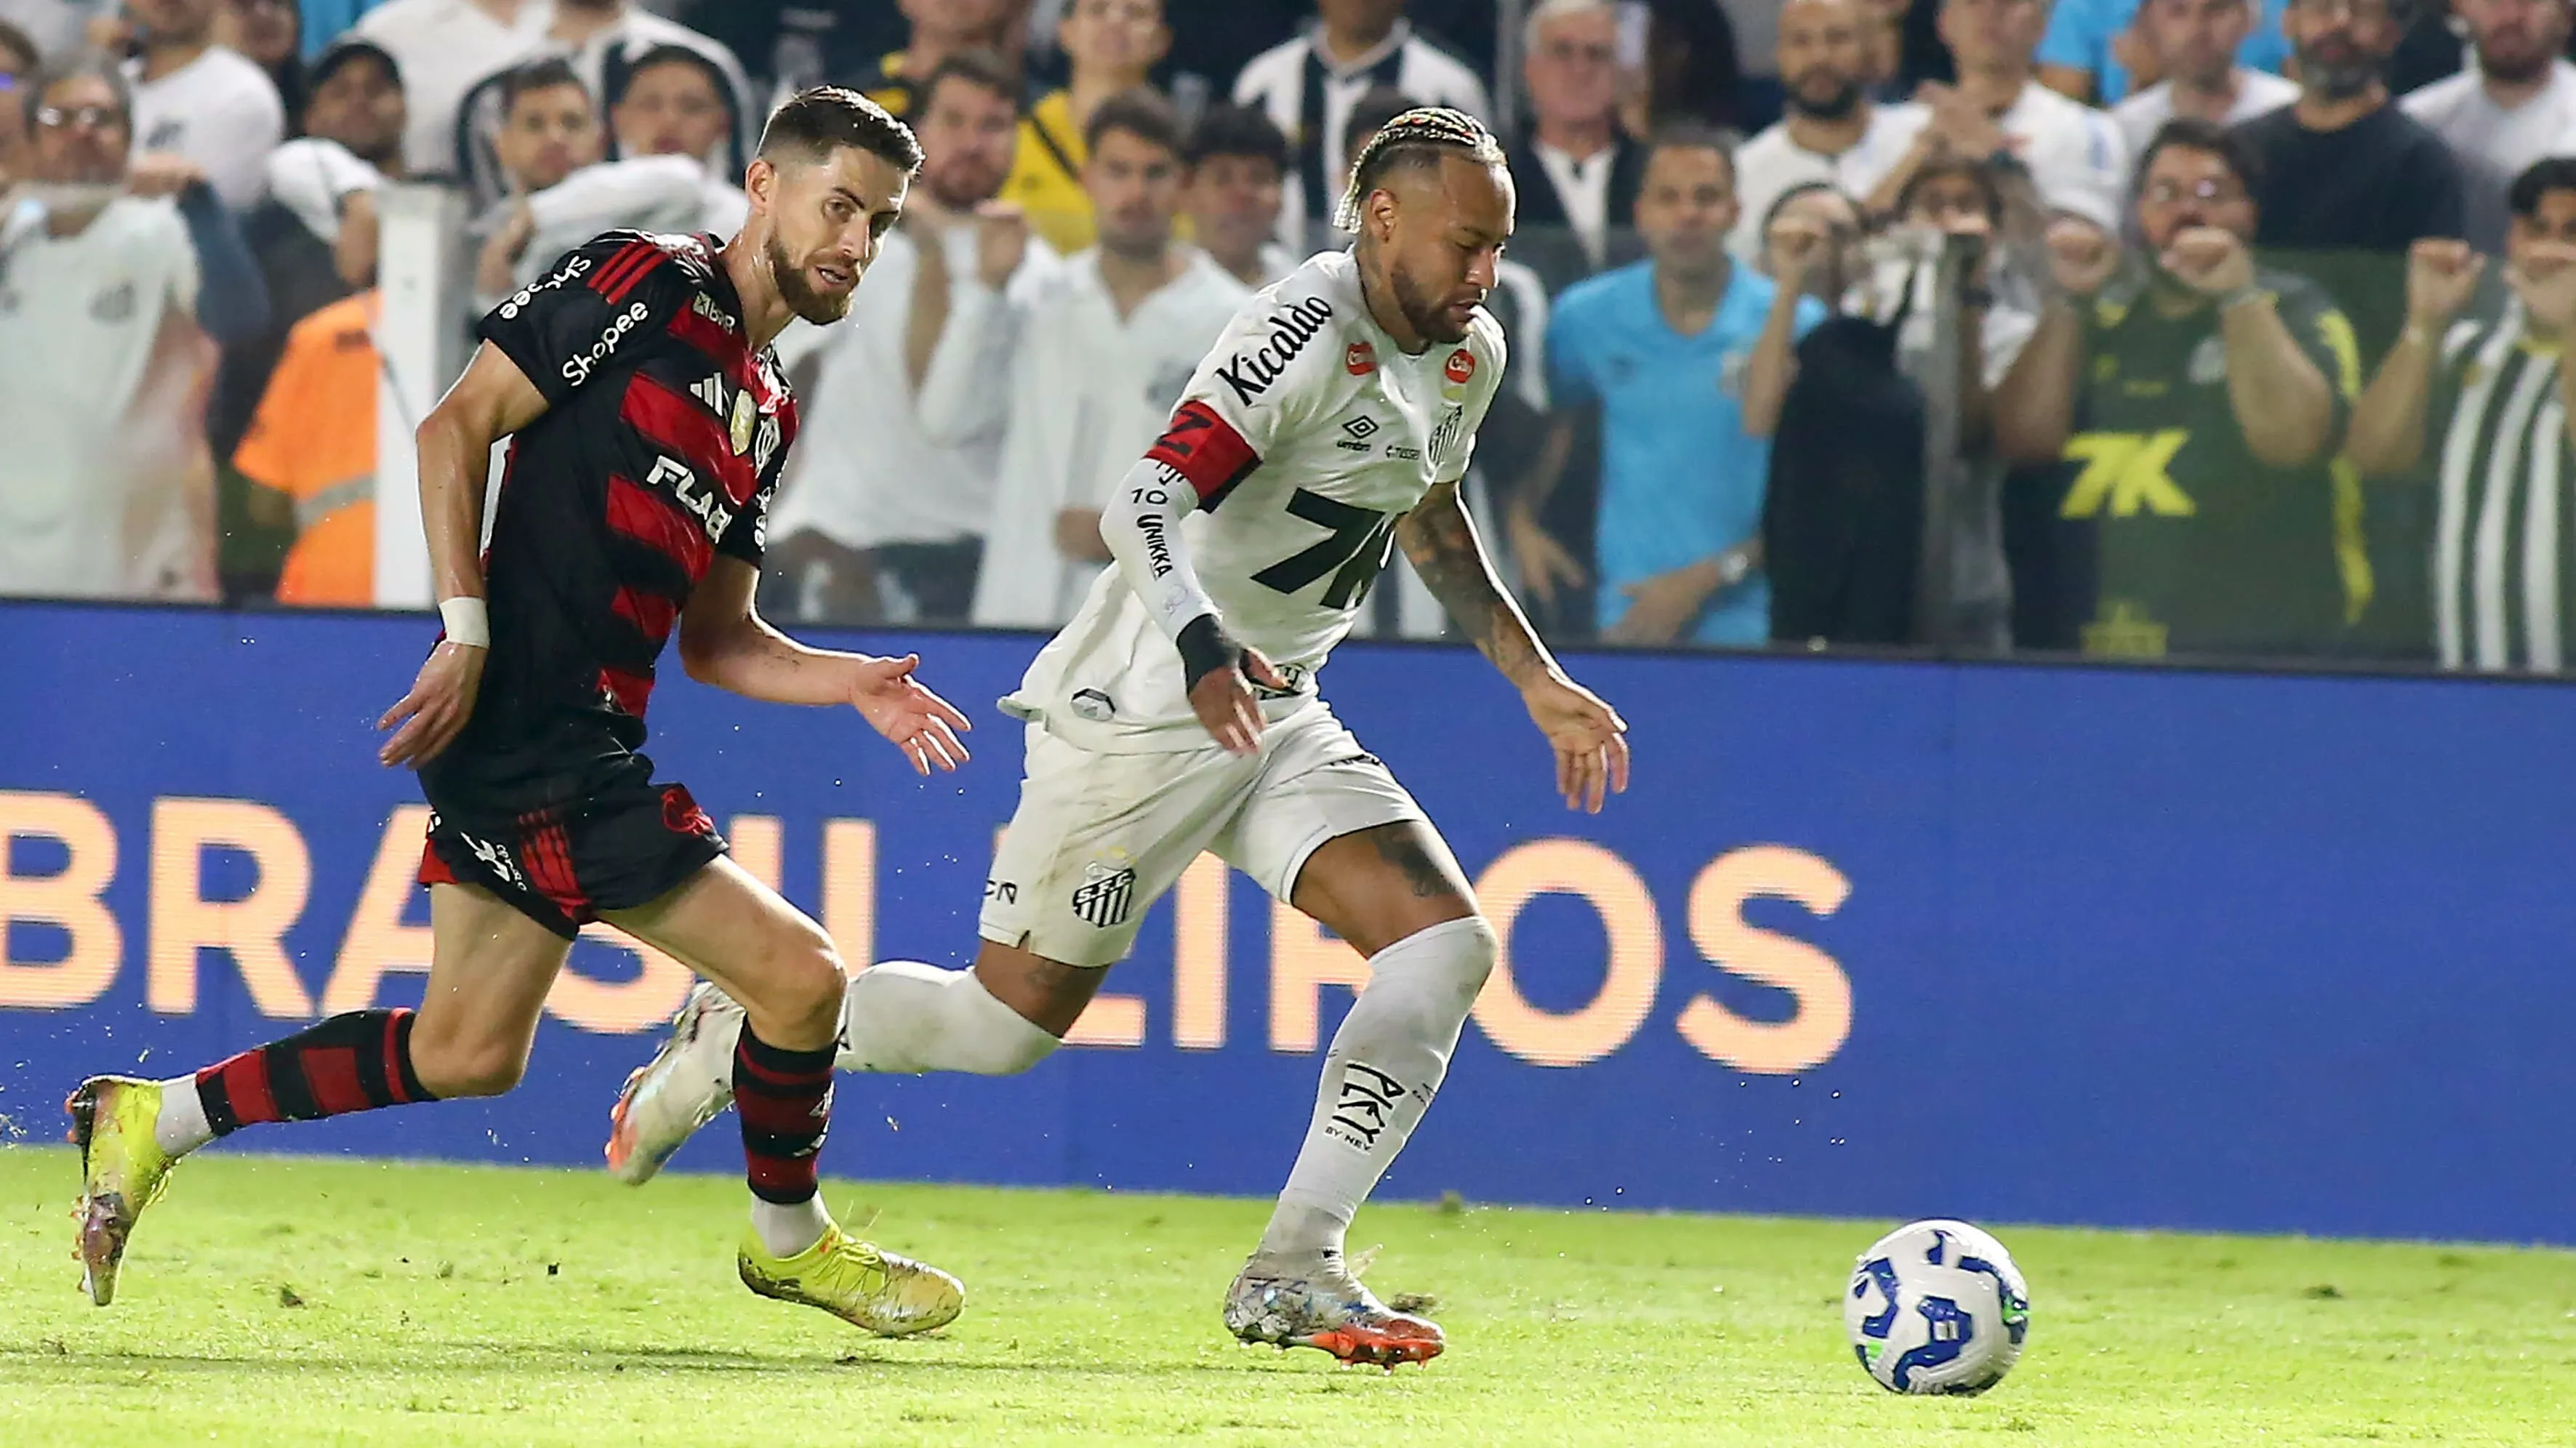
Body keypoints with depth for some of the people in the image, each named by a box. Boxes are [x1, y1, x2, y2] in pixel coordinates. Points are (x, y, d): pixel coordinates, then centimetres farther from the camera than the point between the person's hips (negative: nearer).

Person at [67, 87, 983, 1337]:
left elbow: (715, 641, 21)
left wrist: (853, 685, 5)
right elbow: (456, 426, -11)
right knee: (797, 975, -8)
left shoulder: (767, 415, 19)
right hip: (525, 723, -10)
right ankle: (788, 1239, 15)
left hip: (585, 747, 10)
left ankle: (154, 1121, 23)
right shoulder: (641, 284, -6)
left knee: (466, 1053, 13)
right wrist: (468, 631, -17)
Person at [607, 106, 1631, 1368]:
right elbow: (1141, 507, -34)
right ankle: (735, 1034, 24)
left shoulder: (1466, 356, 6)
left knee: (1444, 943, -12)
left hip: (1275, 716, 8)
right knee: (1009, 1022, -1)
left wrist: (1537, 680, 23)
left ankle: (1293, 1274, -12)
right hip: (1138, 716, -8)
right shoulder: (1310, 334, -22)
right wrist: (1198, 649, -50)